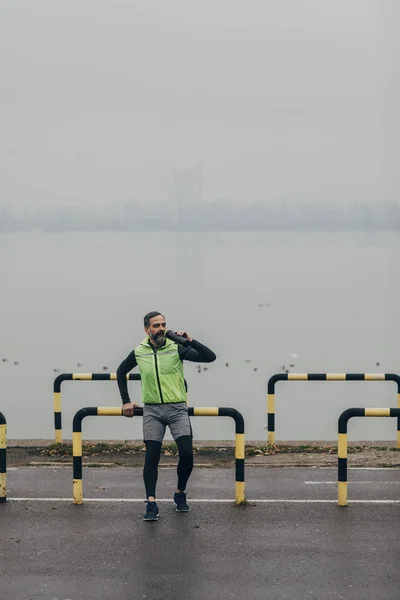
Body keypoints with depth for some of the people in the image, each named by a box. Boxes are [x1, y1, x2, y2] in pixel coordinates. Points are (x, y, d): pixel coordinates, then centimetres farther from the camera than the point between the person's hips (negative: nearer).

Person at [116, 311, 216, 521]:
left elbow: (210, 357, -11)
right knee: (151, 456, -6)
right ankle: (151, 504, -5)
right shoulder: (138, 353, 1)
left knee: (186, 453, -11)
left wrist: (190, 341, -24)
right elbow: (121, 372, 18)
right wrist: (126, 401, 13)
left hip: (177, 409, -1)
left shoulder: (177, 349, -5)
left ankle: (180, 493, 12)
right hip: (152, 411, 1)